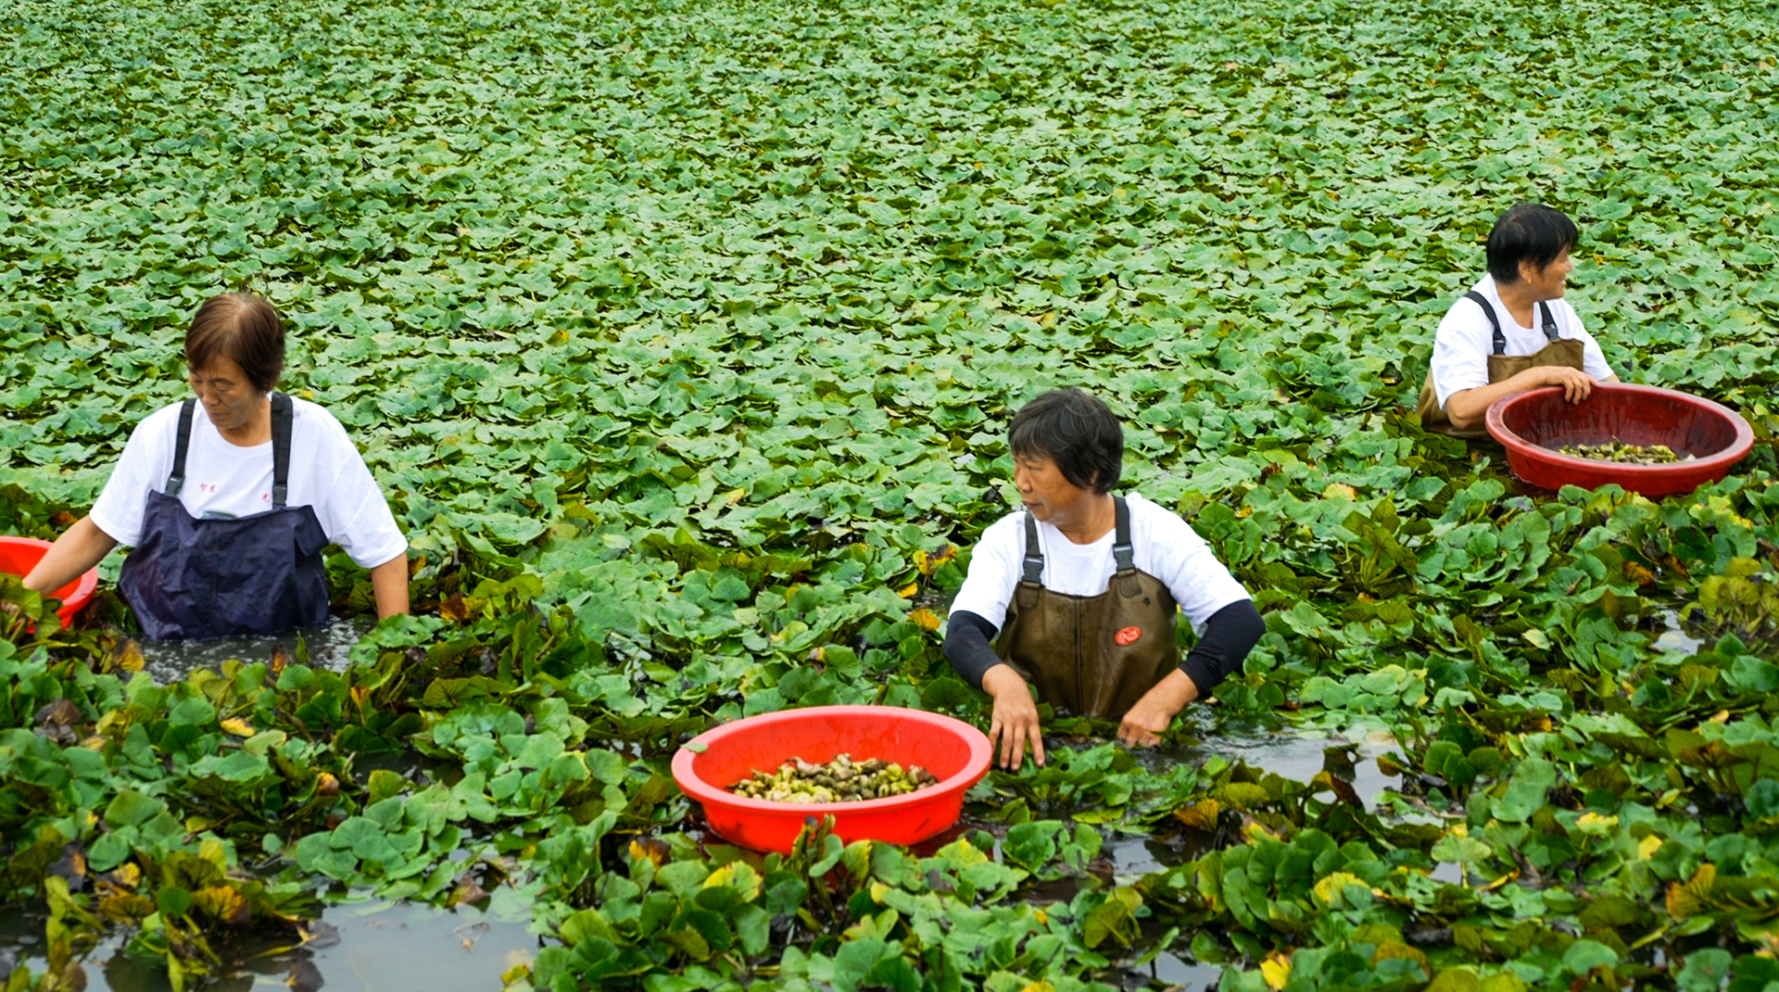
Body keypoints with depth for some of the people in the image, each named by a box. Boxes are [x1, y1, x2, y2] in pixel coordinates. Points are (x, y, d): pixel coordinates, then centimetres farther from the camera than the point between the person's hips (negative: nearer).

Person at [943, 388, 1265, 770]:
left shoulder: (1154, 532, -7)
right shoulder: (1008, 539, -3)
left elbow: (1242, 620, -15)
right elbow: (963, 631, -18)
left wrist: (1164, 699, -30)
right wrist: (1004, 683, -41)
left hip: (1142, 742, -1)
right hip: (1038, 741, 1)